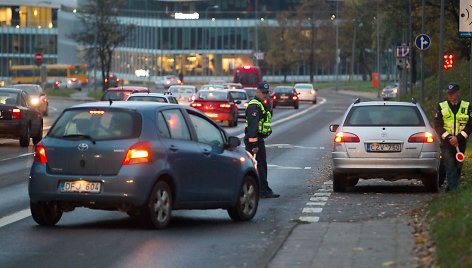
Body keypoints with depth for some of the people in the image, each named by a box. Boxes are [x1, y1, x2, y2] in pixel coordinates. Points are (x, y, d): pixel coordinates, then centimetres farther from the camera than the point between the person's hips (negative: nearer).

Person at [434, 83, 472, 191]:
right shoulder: (441, 107, 6)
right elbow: (437, 126, 2)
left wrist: (458, 138, -12)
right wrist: (448, 137, -12)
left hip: (460, 142, 1)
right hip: (446, 142, -1)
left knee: (458, 166, 7)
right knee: (450, 166, -12)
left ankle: (455, 186, 18)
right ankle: (452, 187, -17)